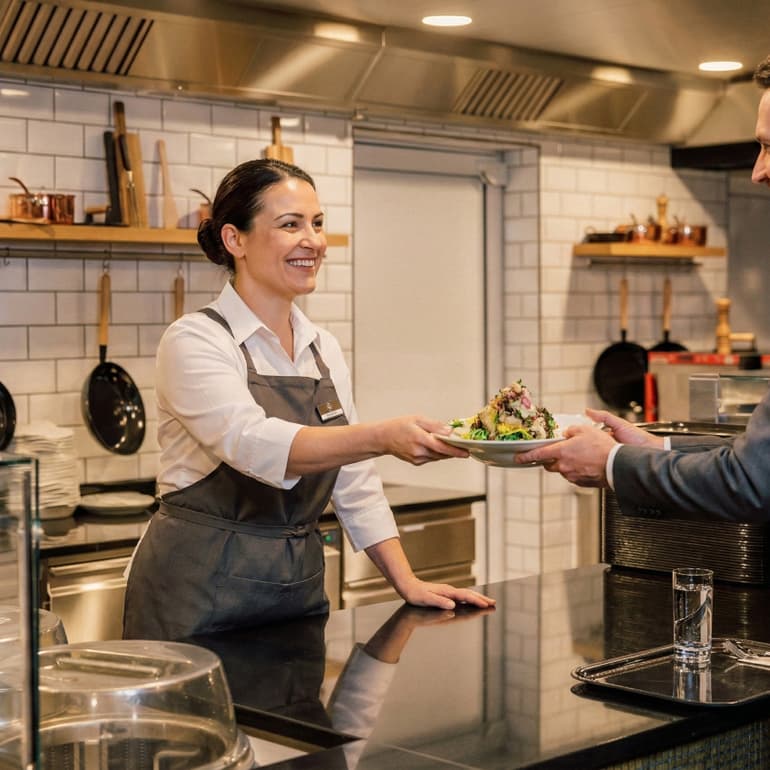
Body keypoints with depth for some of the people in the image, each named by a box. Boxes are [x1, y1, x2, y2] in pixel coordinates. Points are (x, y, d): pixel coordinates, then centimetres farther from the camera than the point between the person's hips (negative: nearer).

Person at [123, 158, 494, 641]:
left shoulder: (325, 350, 8)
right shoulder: (193, 342, -12)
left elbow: (355, 484, 11)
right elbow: (253, 444, -30)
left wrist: (408, 582, 1)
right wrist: (382, 437, -42)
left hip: (300, 586, 6)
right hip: (202, 597, -6)